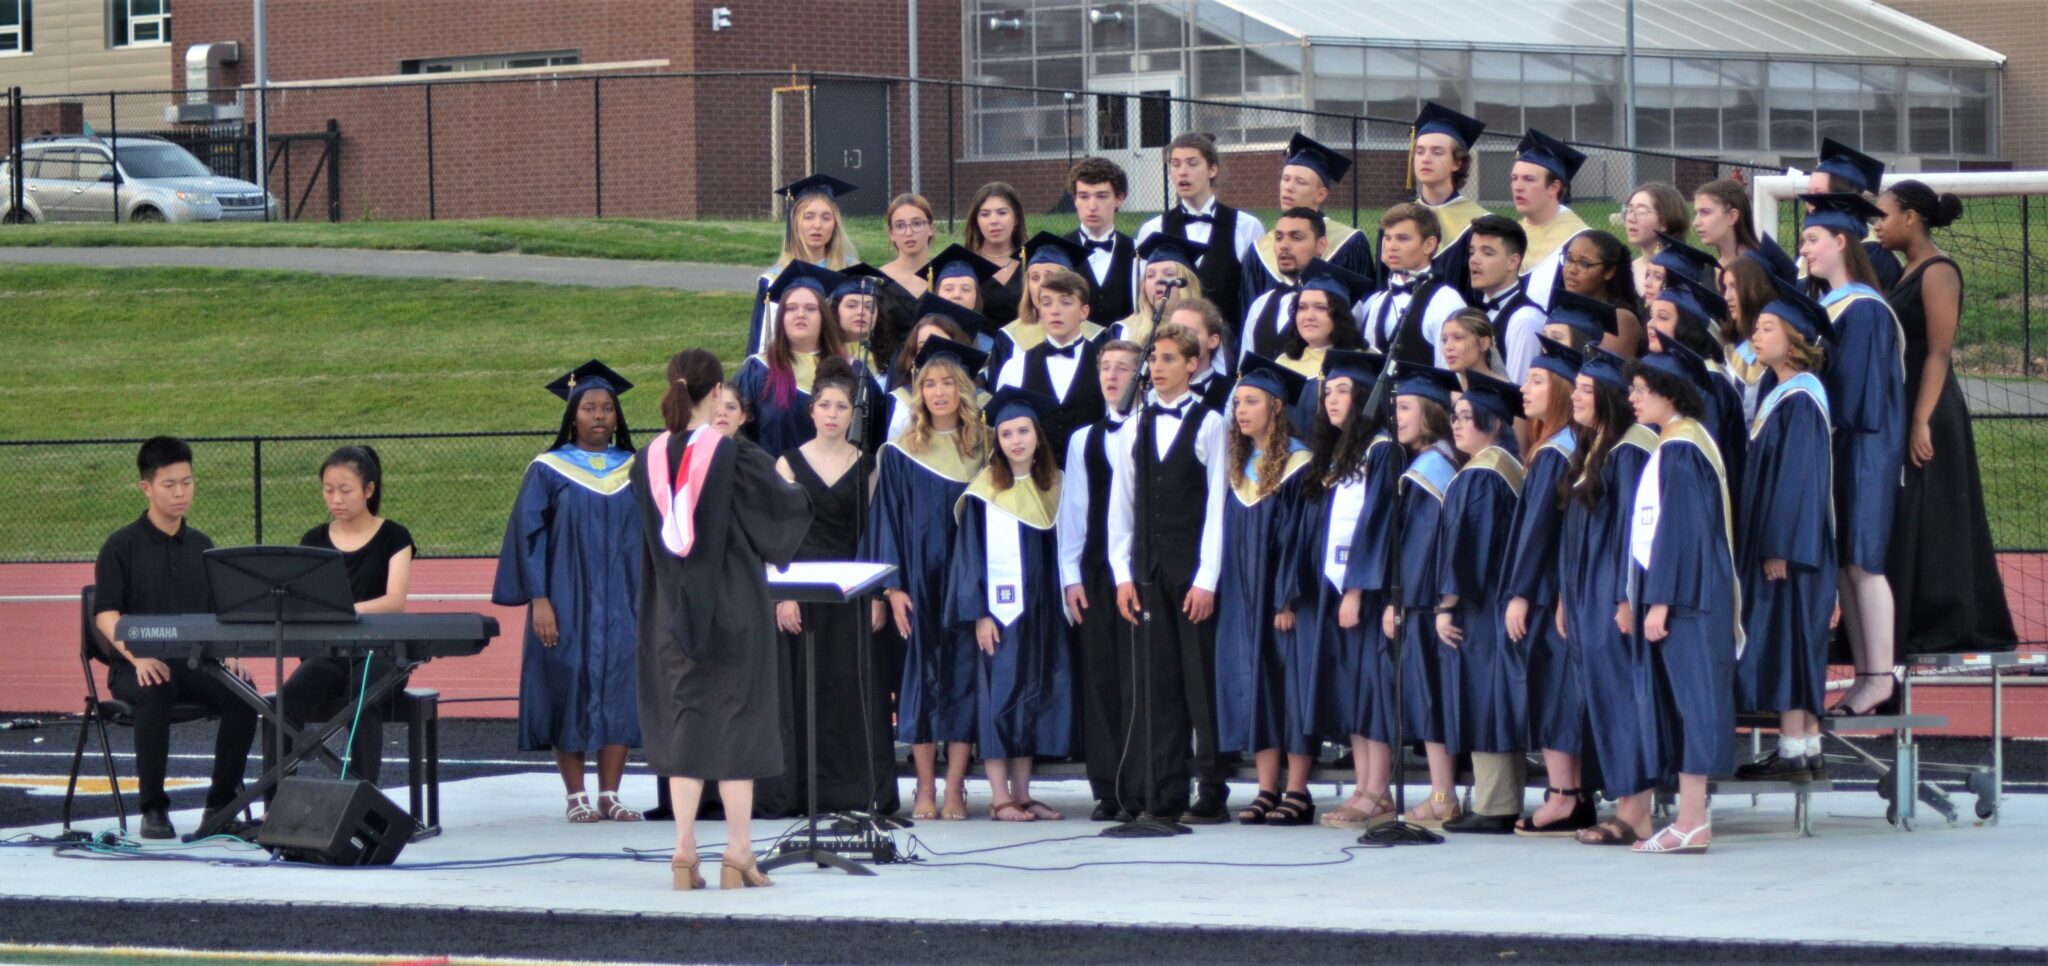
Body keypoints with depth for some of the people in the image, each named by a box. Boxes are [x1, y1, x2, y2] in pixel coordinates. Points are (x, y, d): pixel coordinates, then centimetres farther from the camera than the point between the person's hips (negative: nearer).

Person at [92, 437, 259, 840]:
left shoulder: (201, 546, 16)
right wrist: (137, 656, -26)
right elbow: (106, 616, -7)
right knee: (156, 692, -38)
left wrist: (228, 654, -7)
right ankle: (153, 808, -25)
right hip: (136, 666, -4)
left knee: (241, 692, -27)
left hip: (195, 662, 4)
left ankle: (220, 805, -16)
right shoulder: (121, 546, 2)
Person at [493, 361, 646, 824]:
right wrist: (538, 599, -12)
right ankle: (576, 796, 3)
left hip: (621, 606, 3)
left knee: (619, 696, -1)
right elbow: (528, 534, -3)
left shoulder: (634, 471, 10)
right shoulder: (548, 470, 1)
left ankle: (610, 794, 4)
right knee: (570, 697, -3)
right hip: (566, 606, -3)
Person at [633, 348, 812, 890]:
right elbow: (783, 504, -1)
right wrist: (805, 495, 21)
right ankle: (738, 858, 2)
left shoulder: (650, 460, 0)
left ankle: (684, 857, 3)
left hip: (672, 611, 4)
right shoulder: (735, 456, -13)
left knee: (684, 721, 9)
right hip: (735, 604, -4)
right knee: (735, 722, 3)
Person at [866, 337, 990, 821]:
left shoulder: (984, 451, 6)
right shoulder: (901, 454, 3)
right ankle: (925, 789, 4)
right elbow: (886, 521, 1)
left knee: (963, 675, -2)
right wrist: (892, 586, -8)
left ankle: (955, 787, 1)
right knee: (921, 674, 0)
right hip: (918, 581, -1)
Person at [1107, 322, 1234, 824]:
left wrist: (1207, 579, -10)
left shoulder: (1209, 425, -2)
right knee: (1160, 682, 4)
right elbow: (1121, 505, 12)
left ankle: (1211, 794, 0)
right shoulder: (1133, 428, 12)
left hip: (1193, 572, -4)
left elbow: (1217, 506, -5)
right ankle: (1166, 794, 6)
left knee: (1203, 682, -3)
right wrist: (1123, 574, 5)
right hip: (1148, 571, 4)